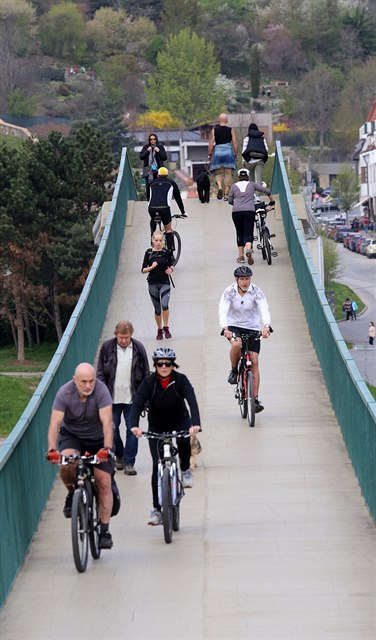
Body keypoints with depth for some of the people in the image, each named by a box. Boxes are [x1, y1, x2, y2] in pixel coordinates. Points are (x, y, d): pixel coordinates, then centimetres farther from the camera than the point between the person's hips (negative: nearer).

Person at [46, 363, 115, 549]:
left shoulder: (101, 390, -26)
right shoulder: (65, 393, -23)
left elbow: (107, 422, -34)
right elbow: (55, 423, -28)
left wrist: (107, 448, -48)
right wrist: (51, 449, -43)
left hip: (98, 438, -1)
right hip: (72, 435, 1)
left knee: (104, 482, -10)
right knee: (66, 463, -31)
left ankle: (104, 531, -1)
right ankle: (72, 493, 0)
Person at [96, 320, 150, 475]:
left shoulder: (138, 348, 0)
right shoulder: (107, 347, -2)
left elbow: (146, 374, 5)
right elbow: (100, 373, 2)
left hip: (132, 398, 0)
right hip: (112, 398, 1)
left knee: (132, 430, -3)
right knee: (112, 430, 7)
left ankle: (129, 463, 3)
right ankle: (119, 456, 29)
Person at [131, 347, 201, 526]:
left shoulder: (180, 380, -19)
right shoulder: (149, 382, -18)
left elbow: (192, 401, -32)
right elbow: (137, 404, -27)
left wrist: (195, 424, -49)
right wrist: (134, 426, -45)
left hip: (179, 422, -1)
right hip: (156, 427, 1)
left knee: (183, 440, -34)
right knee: (157, 465, -9)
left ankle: (185, 471, -5)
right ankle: (156, 509, -3)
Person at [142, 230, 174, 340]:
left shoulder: (167, 252, 0)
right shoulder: (149, 253, -1)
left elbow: (171, 265, 15)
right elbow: (143, 270, 1)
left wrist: (171, 270, -6)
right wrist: (151, 267, -16)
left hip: (165, 283, -1)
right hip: (153, 284, 1)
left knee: (164, 305, -23)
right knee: (157, 309, 9)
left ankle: (166, 327, -5)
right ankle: (159, 330, 27)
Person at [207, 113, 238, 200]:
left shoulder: (214, 130, 1)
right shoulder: (230, 130, 1)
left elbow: (211, 143, -2)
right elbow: (235, 143, -2)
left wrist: (209, 154, 4)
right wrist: (235, 154, 7)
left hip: (217, 151, 0)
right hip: (228, 151, 0)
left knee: (218, 173, 9)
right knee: (228, 174, 4)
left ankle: (219, 187, -19)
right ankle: (226, 194, 1)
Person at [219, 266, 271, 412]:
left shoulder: (256, 291, -13)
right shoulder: (229, 291, -13)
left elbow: (264, 308, -26)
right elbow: (223, 310, -25)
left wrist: (266, 326, -45)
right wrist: (225, 328, -44)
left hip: (252, 328, 1)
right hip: (233, 326, -1)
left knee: (254, 361, -8)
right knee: (236, 344, -35)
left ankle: (255, 399, -6)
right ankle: (234, 371, -6)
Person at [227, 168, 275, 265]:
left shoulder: (234, 186, 14)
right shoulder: (252, 184, 13)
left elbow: (230, 201, 15)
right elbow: (267, 191, 12)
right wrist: (271, 201, 28)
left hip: (236, 212, 1)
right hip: (249, 211, -1)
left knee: (240, 234, 14)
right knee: (248, 234, -2)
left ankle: (241, 256, 15)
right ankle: (248, 250, -30)